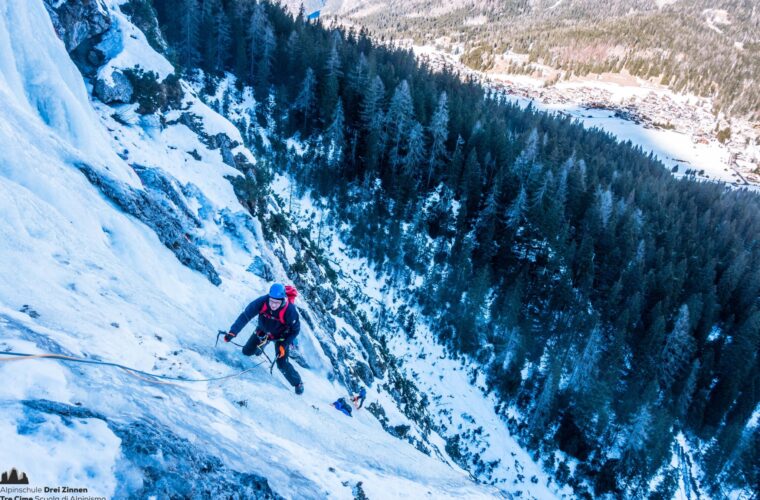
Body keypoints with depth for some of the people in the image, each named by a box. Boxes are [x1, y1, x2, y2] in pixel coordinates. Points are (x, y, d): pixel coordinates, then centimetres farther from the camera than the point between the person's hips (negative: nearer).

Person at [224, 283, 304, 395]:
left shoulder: (290, 310, -38)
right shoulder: (262, 302, -35)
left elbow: (295, 330, -21)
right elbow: (245, 316, -31)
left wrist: (284, 345, -25)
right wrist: (233, 332, -41)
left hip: (281, 336, -3)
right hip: (263, 331, 3)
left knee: (282, 364, -11)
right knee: (247, 352, 11)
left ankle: (298, 383, 17)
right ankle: (258, 348, 49)